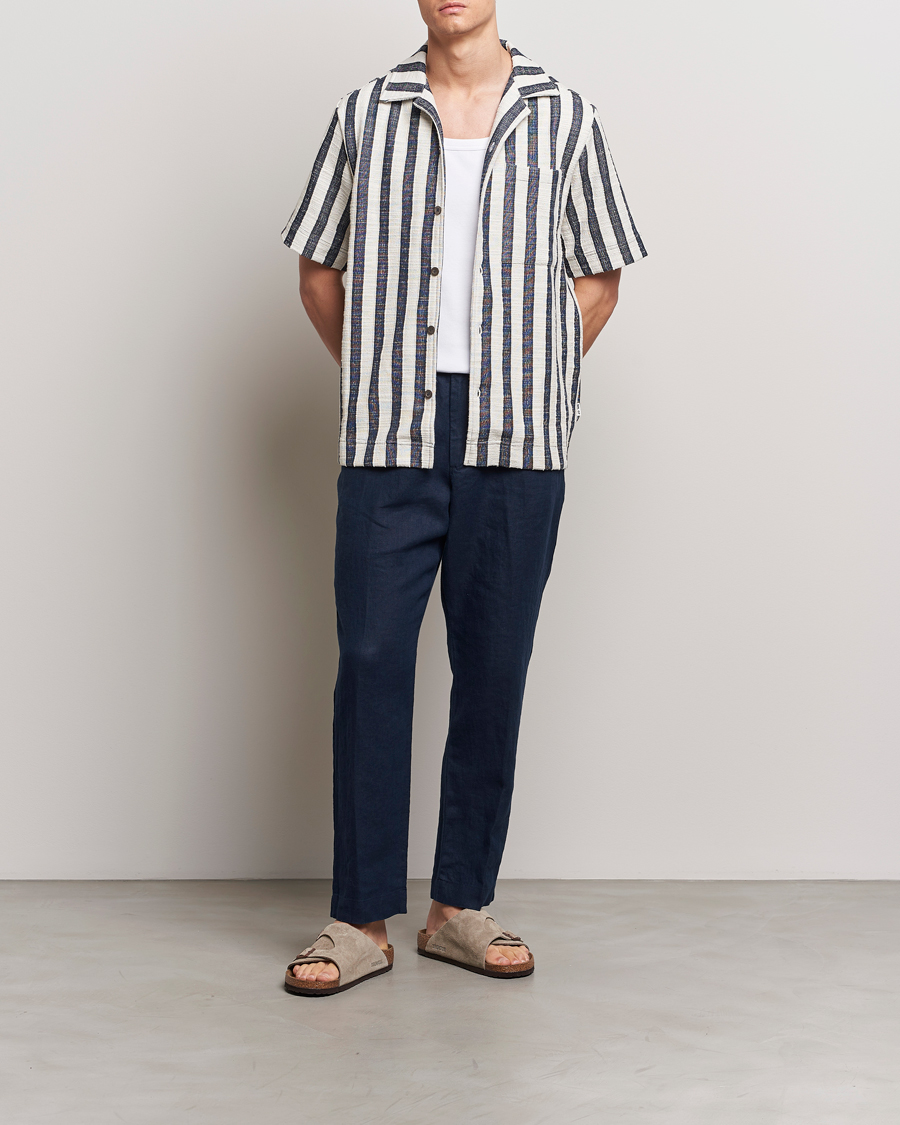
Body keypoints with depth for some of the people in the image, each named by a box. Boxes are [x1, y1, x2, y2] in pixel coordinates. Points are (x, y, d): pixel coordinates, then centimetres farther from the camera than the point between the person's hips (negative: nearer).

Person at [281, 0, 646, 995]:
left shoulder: (564, 120, 9)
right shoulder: (365, 116, 9)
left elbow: (598, 278, 14)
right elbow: (319, 269, 15)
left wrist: (527, 385, 4)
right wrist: (379, 379, 6)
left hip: (517, 442, 0)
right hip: (388, 438, 0)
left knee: (493, 669, 4)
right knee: (371, 662, -3)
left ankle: (461, 905, 16)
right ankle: (362, 921, 6)